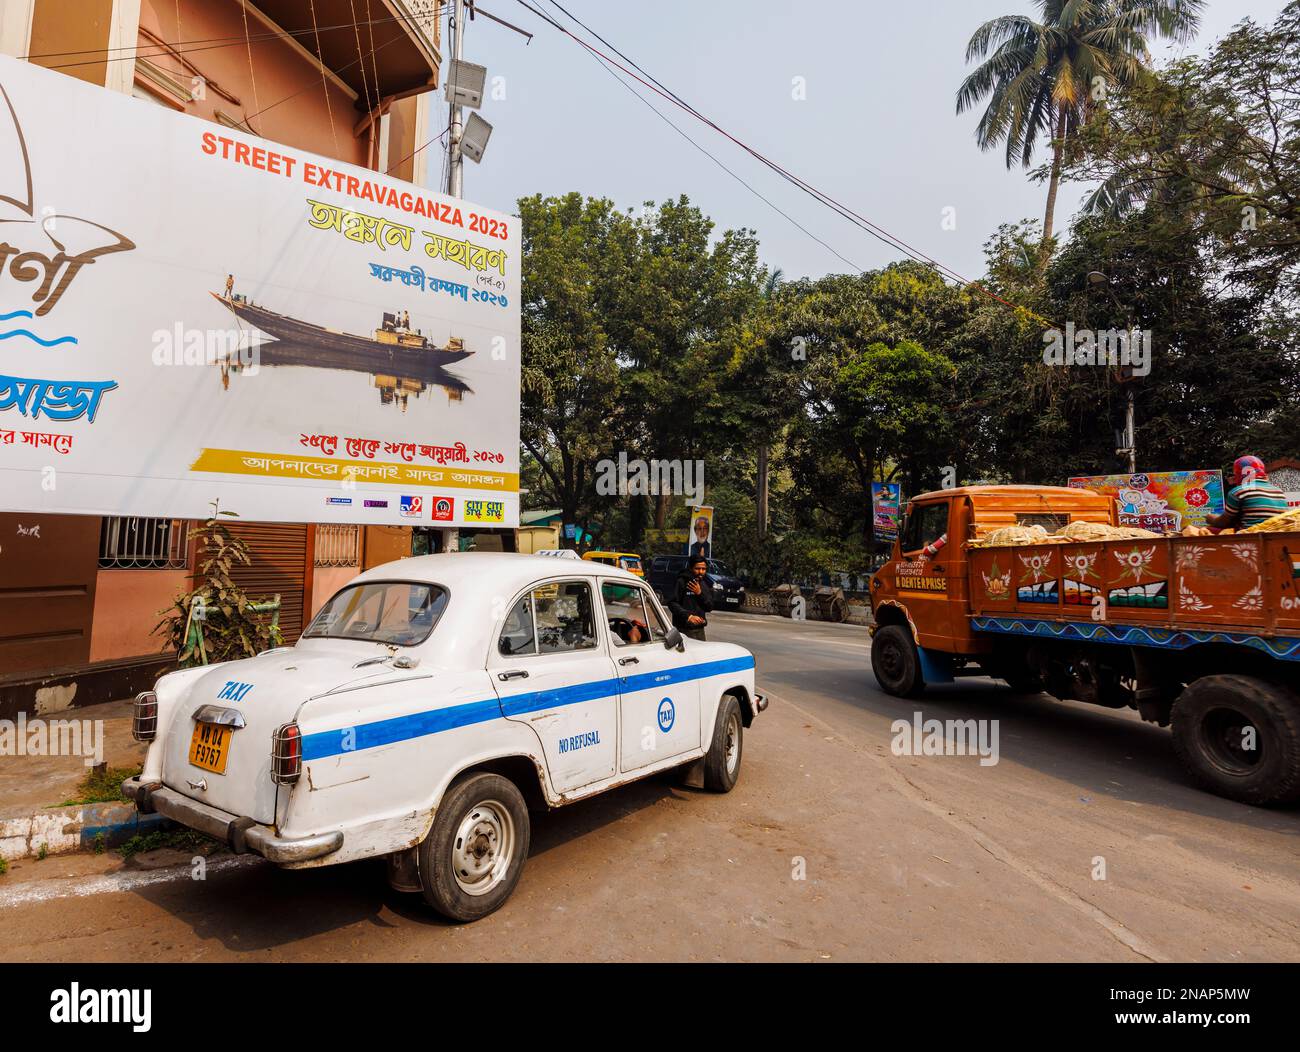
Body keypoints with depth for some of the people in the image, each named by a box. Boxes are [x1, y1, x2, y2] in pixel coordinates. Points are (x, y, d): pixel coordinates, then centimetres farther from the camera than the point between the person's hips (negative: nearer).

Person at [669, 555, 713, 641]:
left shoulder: (706, 584, 10)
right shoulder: (682, 581, -8)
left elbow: (710, 607, 4)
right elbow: (672, 604, -12)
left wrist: (700, 593, -11)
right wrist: (688, 616, -24)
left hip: (700, 629, 6)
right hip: (684, 629, -6)